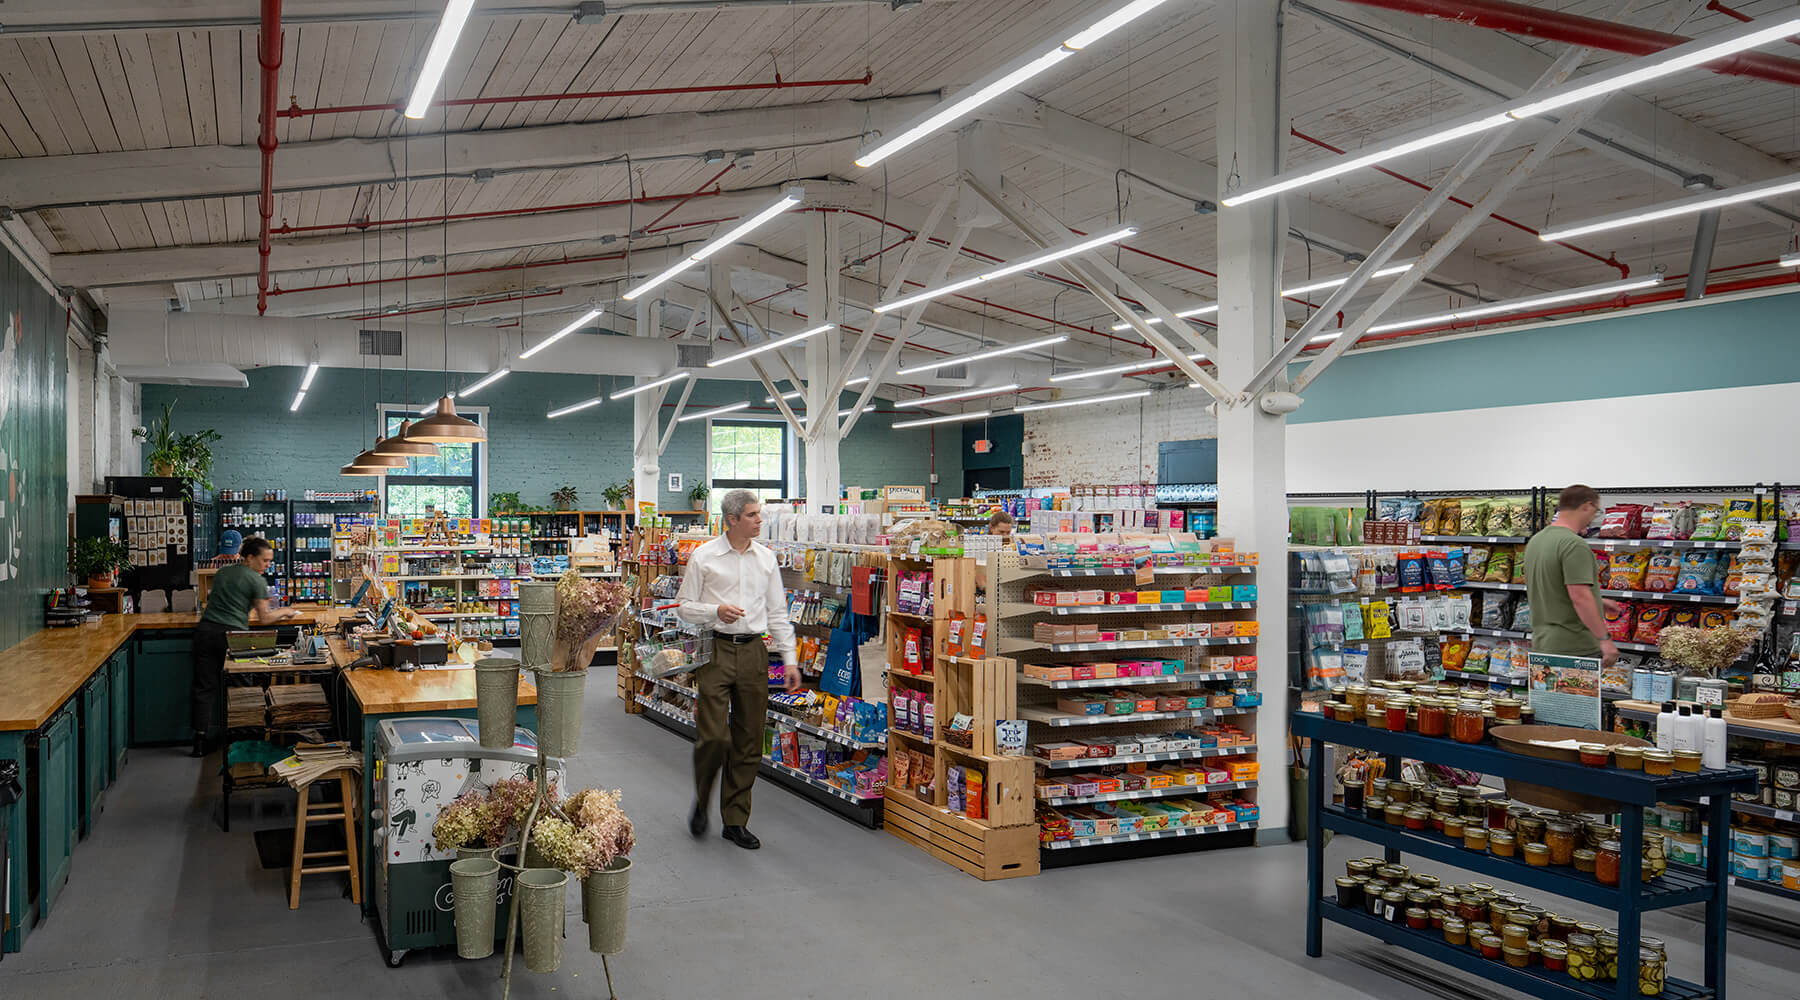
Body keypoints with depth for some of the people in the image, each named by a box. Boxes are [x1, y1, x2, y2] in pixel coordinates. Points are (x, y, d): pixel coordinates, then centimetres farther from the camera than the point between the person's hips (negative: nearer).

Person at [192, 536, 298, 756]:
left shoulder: (222, 573, 17)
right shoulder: (257, 581, -2)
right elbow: (264, 618, -1)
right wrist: (284, 612, 15)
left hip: (205, 630, 5)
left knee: (204, 686, 4)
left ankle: (201, 737, -3)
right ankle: (226, 736, 12)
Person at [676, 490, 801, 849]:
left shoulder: (766, 558, 10)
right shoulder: (704, 557, -1)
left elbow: (777, 612, 13)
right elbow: (685, 607, 2)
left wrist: (789, 659, 7)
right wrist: (716, 611, -17)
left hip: (753, 651, 4)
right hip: (716, 649, -4)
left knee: (748, 742, 6)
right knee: (713, 737, -10)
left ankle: (736, 820, 17)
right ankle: (701, 800, 19)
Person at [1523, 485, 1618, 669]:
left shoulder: (1535, 540, 12)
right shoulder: (1574, 544, -16)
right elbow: (1580, 596, -23)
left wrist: (1597, 602, 29)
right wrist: (1604, 639, -20)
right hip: (1575, 647, -9)